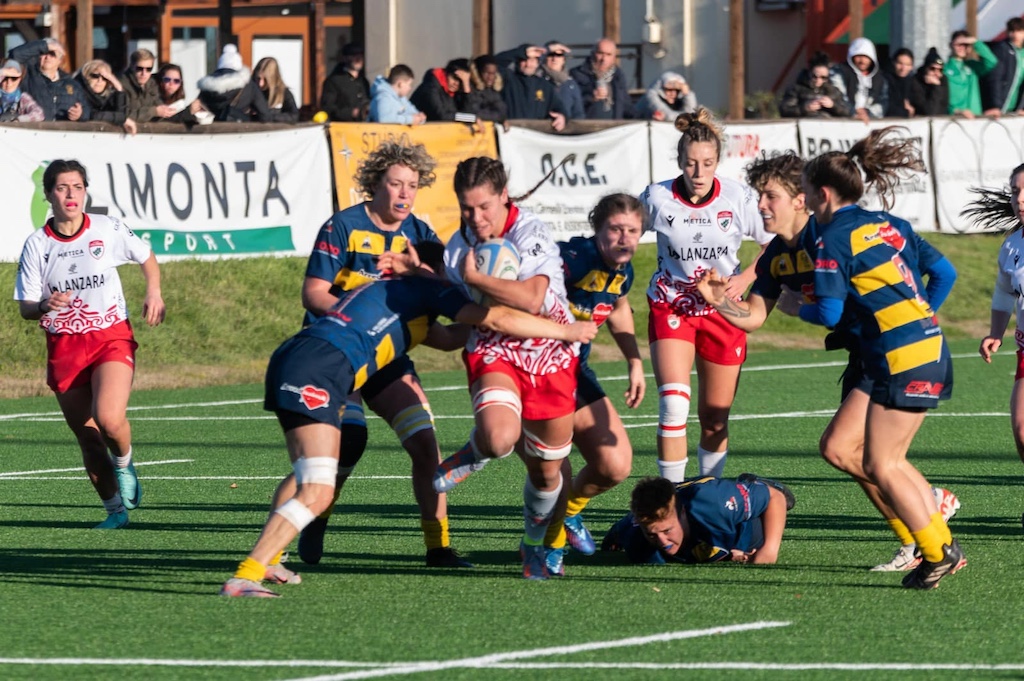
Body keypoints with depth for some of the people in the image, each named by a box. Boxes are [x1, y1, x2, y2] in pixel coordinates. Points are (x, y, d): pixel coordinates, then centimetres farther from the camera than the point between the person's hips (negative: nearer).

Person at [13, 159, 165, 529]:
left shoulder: (109, 230, -3)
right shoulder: (36, 245, -2)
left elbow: (147, 257, 16)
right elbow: (25, 308, 0)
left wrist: (154, 292, -2)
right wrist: (45, 305, -22)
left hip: (111, 337, -2)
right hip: (64, 349, 2)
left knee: (108, 419, -25)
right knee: (88, 441, 4)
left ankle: (124, 464, 7)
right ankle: (115, 510, 21)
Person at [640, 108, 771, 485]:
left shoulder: (739, 197, -12)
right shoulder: (657, 198, -12)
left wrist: (746, 277, -13)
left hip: (722, 309, 1)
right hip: (671, 308, -1)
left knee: (715, 420, 7)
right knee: (673, 403, -20)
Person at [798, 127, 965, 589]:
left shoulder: (833, 239, -9)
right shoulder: (885, 224, 15)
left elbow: (829, 313, -14)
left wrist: (797, 306, 6)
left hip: (901, 358, -9)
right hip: (929, 345, 9)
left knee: (880, 466, -2)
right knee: (891, 461, 16)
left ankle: (937, 553, -2)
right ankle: (943, 545, 15)